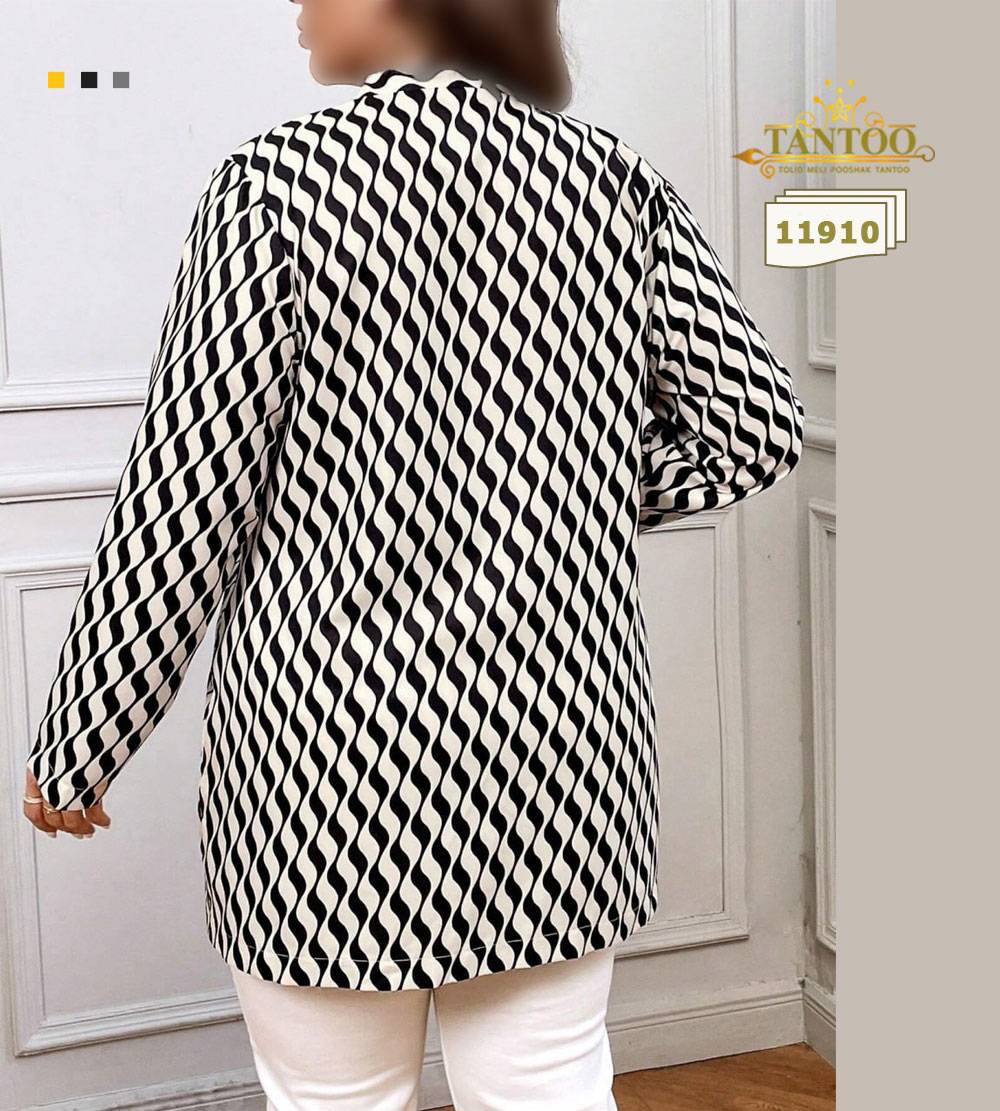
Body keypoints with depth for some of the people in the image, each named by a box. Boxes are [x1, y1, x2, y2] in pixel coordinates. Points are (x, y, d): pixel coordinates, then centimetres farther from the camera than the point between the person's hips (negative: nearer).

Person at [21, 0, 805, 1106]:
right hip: (560, 757, 4)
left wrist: (73, 752, -1)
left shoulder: (274, 181, -11)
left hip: (326, 766, -4)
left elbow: (181, 506, -11)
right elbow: (757, 425, 1)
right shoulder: (617, 182, 2)